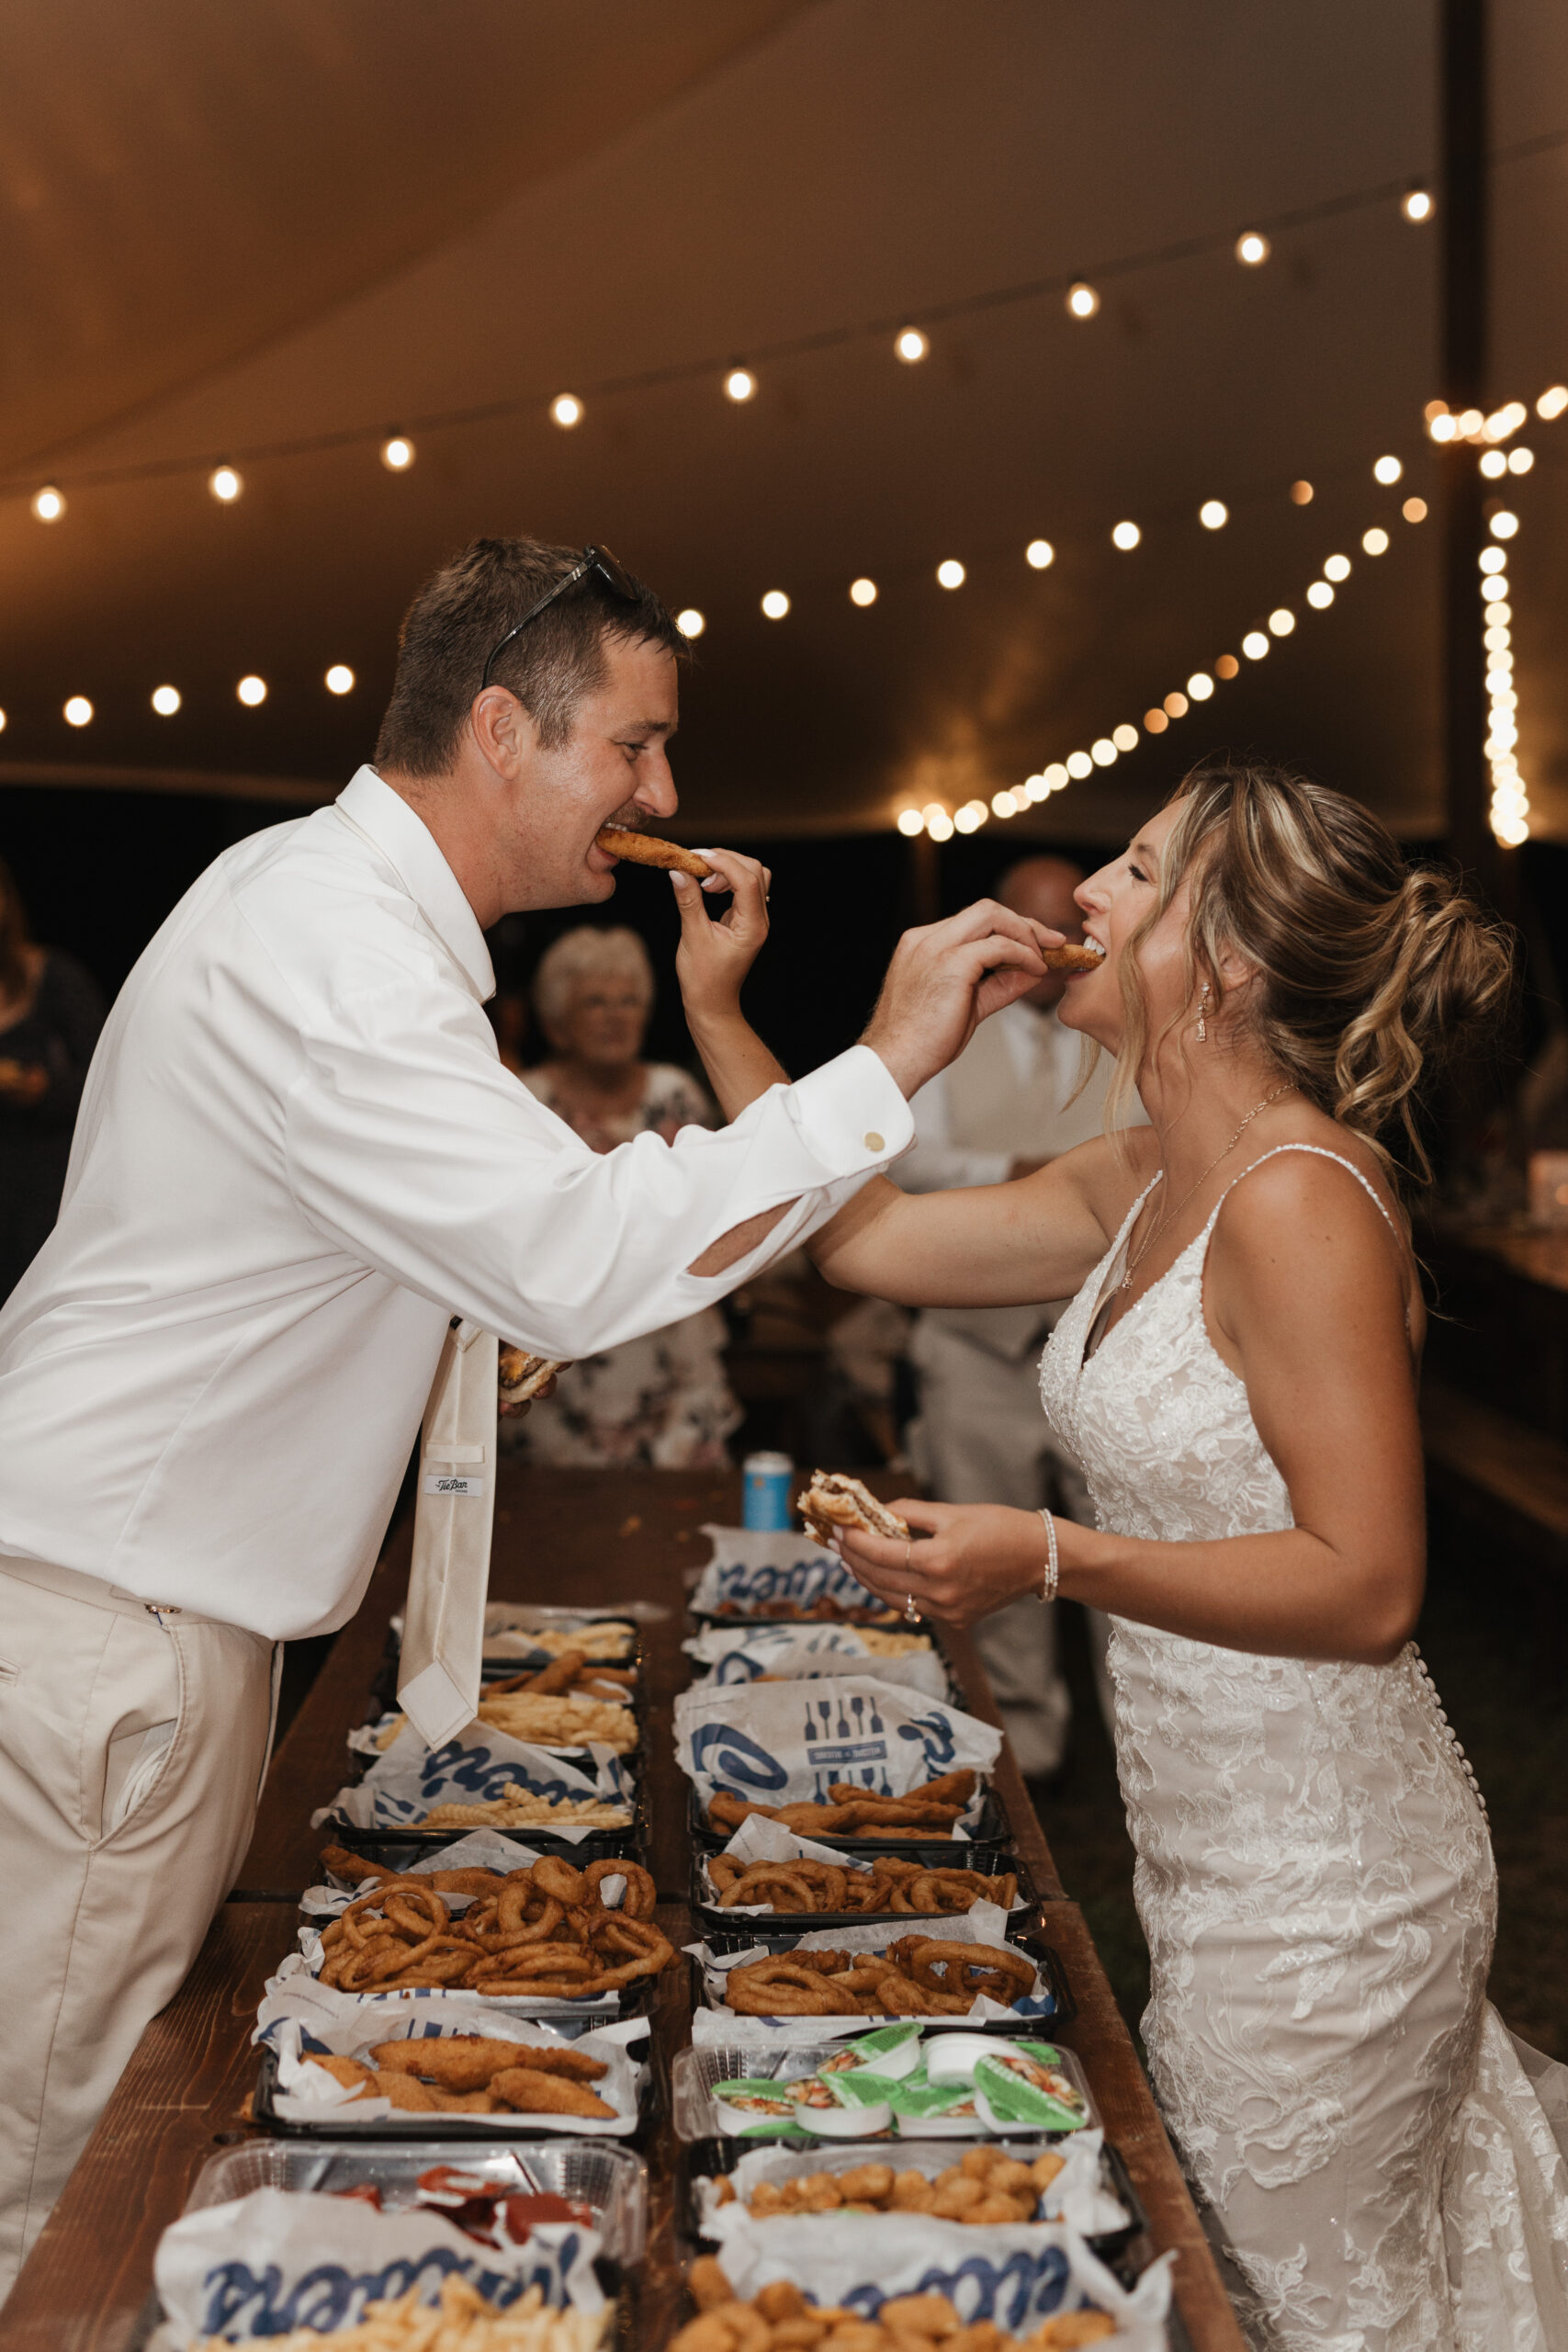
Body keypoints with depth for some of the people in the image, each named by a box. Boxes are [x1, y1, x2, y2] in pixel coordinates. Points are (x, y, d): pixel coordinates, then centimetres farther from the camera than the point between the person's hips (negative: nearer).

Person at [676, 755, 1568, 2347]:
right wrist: (715, 1007, 6)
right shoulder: (1145, 1185, 5)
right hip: (1223, 1858, 9)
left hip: (1317, 1891, -9)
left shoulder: (1297, 1202, -22)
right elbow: (865, 1234, 9)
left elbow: (1368, 1586, -24)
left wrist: (1054, 1559, -31)